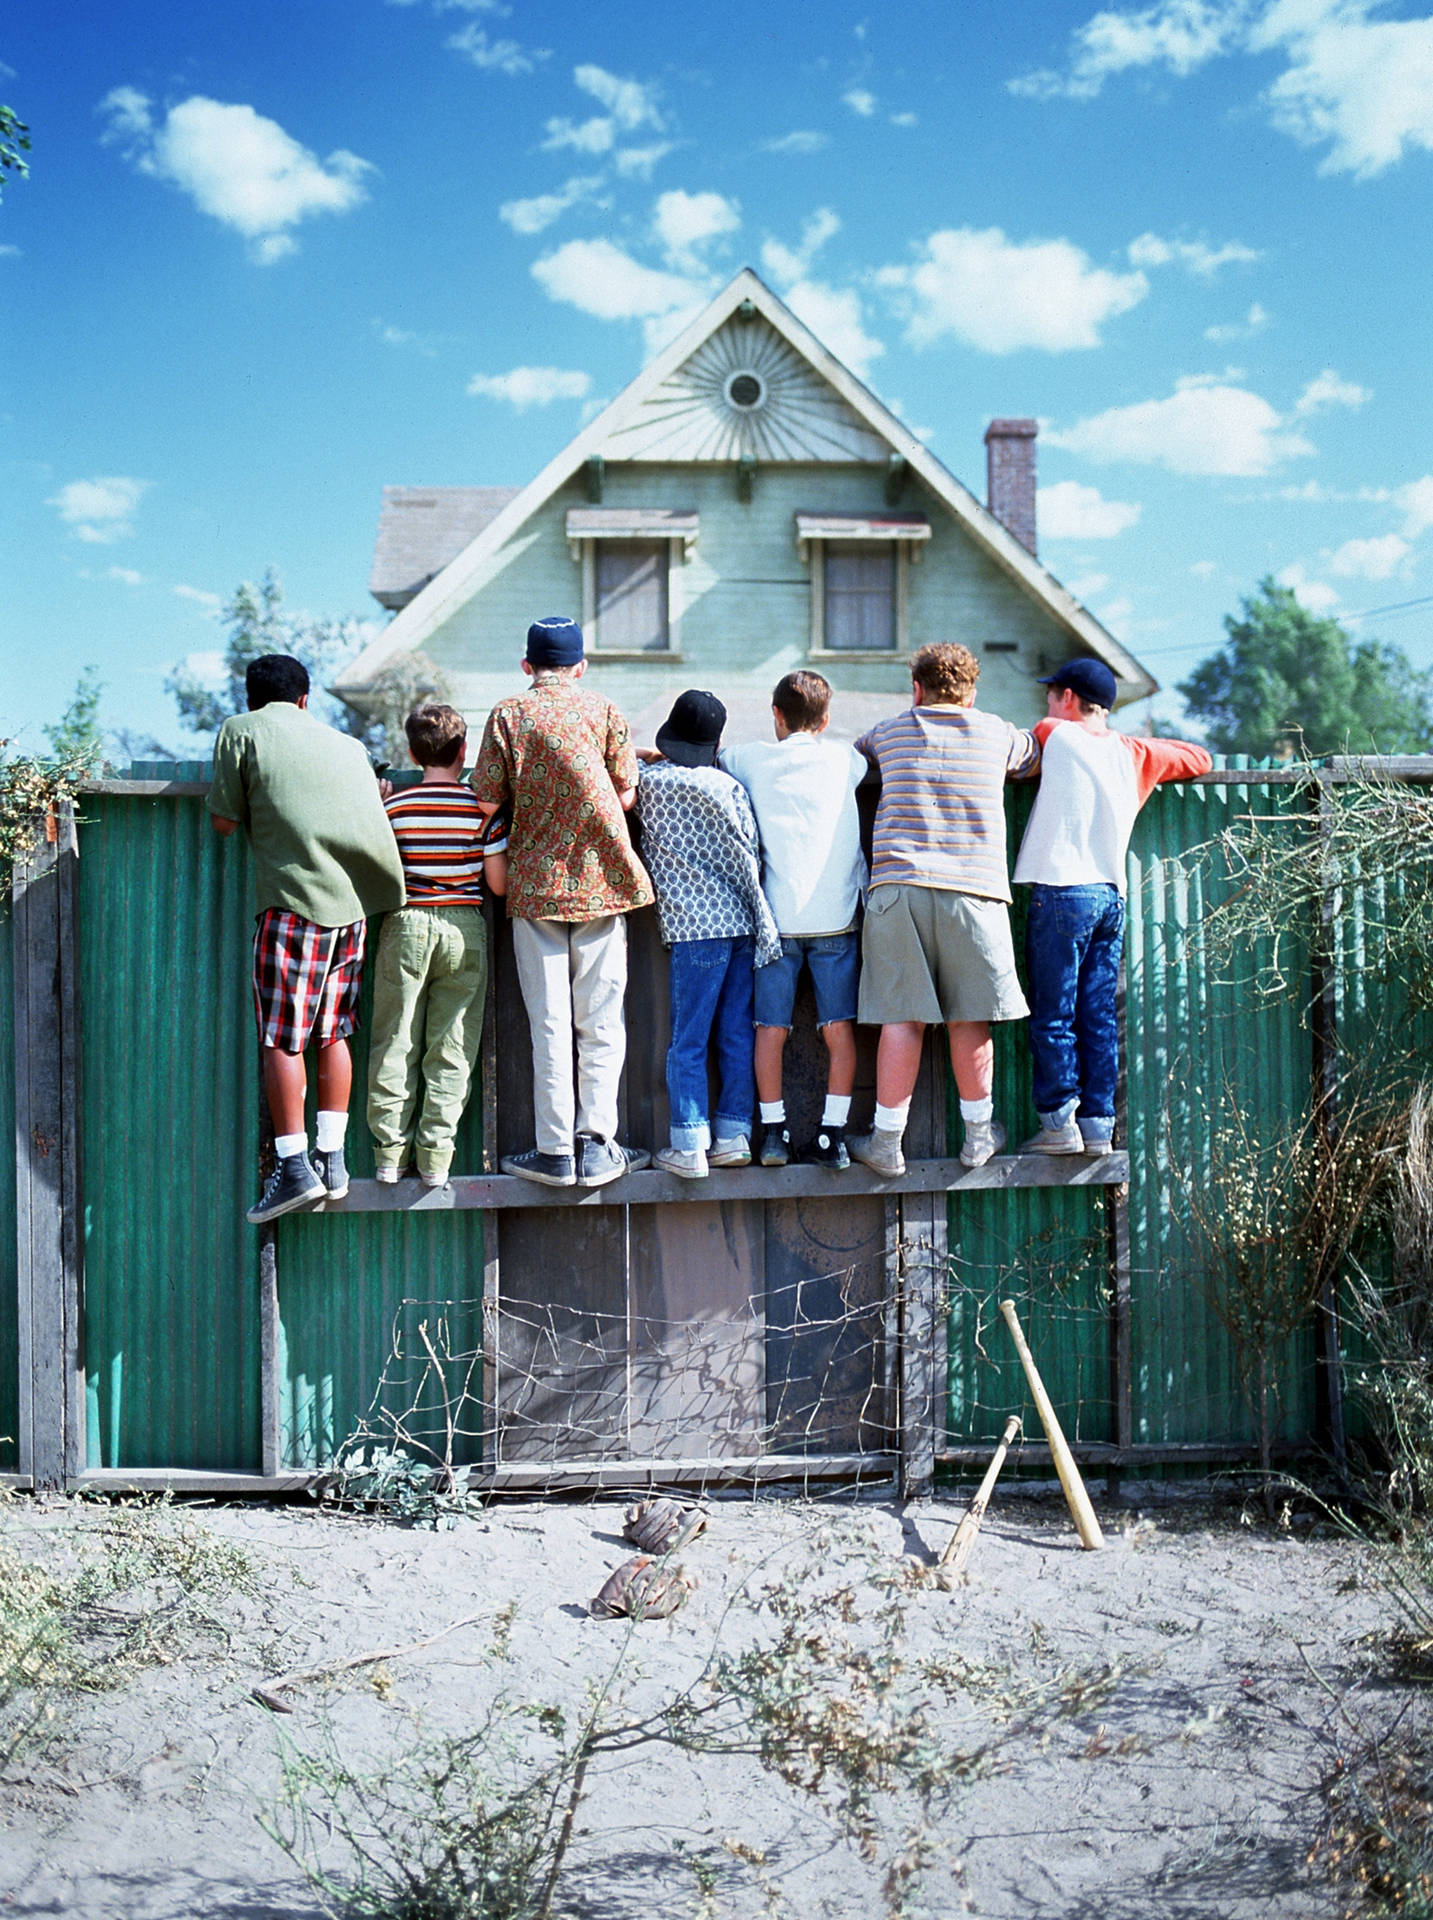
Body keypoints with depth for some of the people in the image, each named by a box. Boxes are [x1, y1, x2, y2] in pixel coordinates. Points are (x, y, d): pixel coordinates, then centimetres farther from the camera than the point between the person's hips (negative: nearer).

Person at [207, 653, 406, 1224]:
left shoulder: (240, 730, 9)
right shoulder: (346, 743, 22)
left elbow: (224, 821, 5)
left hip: (295, 896, -5)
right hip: (356, 899, 5)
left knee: (281, 1038, 0)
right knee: (333, 1033, 13)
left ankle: (294, 1166, -2)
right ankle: (332, 1159, 14)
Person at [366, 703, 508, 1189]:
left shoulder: (393, 807, 0)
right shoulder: (482, 808, -2)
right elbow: (500, 884, -2)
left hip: (405, 926, 1)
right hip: (463, 929, 0)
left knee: (395, 1044, 8)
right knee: (451, 1048, 5)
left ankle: (389, 1150, 9)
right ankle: (435, 1156, 5)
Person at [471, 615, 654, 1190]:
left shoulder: (507, 715, 1)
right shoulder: (604, 713, 2)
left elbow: (486, 802, -2)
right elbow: (626, 796, 1)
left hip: (534, 884, 0)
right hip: (601, 882, 0)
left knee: (549, 1024, 4)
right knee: (600, 1021, 5)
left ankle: (555, 1151, 7)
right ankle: (596, 1146, 4)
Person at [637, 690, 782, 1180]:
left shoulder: (650, 780, -1)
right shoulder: (724, 785, 2)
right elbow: (747, 857, 0)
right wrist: (765, 921, 3)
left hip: (694, 924, -2)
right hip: (739, 920, 2)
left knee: (688, 1039, 1)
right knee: (737, 1033, 9)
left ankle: (689, 1147, 2)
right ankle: (734, 1135, 14)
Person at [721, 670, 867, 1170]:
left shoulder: (754, 759, 6)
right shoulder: (843, 759, 7)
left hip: (778, 917, 0)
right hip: (835, 916, 0)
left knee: (771, 1027, 7)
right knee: (839, 1028, 4)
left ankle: (773, 1133, 11)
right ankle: (832, 1136, 3)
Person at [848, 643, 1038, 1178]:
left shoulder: (888, 732, 13)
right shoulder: (997, 734, 12)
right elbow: (1036, 756, 31)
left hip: (898, 886, 0)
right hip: (973, 889, 0)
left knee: (901, 1018, 1)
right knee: (969, 1018, 7)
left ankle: (887, 1142, 5)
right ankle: (978, 1133, 19)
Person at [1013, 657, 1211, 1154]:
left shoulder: (1054, 735, 3)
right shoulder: (1133, 752, 14)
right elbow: (1198, 758, 27)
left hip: (1063, 891, -5)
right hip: (1112, 894, 5)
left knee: (1053, 1016, -1)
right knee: (1098, 1018, 7)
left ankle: (1059, 1123, -2)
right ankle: (1098, 1125, 7)